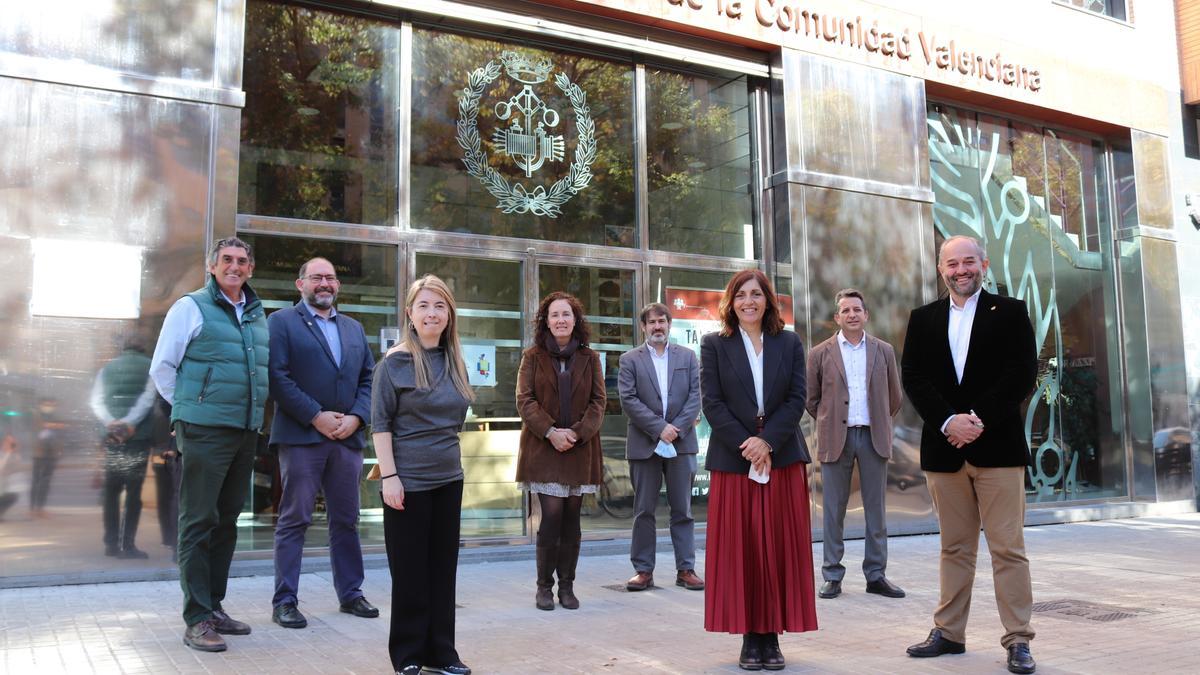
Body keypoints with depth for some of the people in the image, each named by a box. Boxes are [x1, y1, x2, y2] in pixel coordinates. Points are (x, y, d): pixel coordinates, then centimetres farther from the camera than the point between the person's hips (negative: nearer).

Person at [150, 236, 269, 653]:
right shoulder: (192, 307, -3)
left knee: (226, 521, 12)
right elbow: (161, 367, -2)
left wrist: (253, 409, 14)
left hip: (246, 432, 6)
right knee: (198, 523, -4)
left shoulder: (258, 315, 14)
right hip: (204, 431, -6)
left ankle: (214, 607, 23)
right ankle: (197, 620, 1)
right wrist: (189, 408, 0)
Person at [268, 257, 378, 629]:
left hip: (348, 437, 5)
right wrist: (317, 416, -14)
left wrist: (356, 417, -4)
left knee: (346, 520, 11)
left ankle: (350, 593, 21)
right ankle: (284, 601, 7)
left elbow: (368, 379, 13)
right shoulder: (282, 322, 1)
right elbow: (278, 377, -9)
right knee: (294, 520, -1)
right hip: (301, 436, -5)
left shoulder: (354, 328, 18)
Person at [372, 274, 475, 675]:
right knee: (409, 570, 3)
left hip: (449, 479, 6)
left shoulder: (455, 362, 7)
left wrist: (450, 459, 13)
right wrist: (388, 476, -17)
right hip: (408, 480, -5)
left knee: (443, 568, 10)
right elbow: (380, 423, -11)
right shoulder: (394, 362, -8)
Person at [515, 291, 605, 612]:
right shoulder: (533, 356, 3)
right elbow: (524, 399, -3)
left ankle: (567, 586, 16)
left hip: (579, 450, 2)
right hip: (543, 449, -2)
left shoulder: (589, 358, 8)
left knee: (571, 519, 5)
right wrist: (550, 432, -15)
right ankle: (544, 586, 6)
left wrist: (577, 432, -11)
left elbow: (599, 401, 4)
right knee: (552, 515, -8)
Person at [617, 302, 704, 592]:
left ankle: (685, 568, 11)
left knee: (683, 510, 5)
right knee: (644, 511, 4)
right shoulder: (629, 360, 5)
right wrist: (659, 428, -13)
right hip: (644, 445, -1)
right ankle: (643, 570, 11)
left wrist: (677, 428, -11)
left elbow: (695, 396, 2)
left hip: (681, 442, 1)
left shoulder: (687, 357, 10)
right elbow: (629, 400, -5)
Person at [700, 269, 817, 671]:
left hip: (783, 459, 2)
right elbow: (712, 402, -3)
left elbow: (797, 398, 1)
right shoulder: (714, 345, 5)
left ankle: (772, 636, 11)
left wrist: (767, 441, -13)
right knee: (740, 549, 1)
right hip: (733, 461, -1)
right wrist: (746, 446, -13)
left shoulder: (789, 343, 9)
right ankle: (750, 638, 9)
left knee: (780, 548, 3)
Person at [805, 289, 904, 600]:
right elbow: (810, 399, 9)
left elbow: (894, 397, 16)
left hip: (873, 437, 2)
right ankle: (832, 576, 9)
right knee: (833, 510, 2)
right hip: (836, 439, -1)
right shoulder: (820, 353, 3)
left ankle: (876, 575, 14)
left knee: (876, 508, 5)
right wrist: (829, 423, 7)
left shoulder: (883, 351, 8)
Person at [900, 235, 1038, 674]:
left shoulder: (1010, 312, 5)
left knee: (1008, 548, -1)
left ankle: (1018, 640, 5)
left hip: (997, 445, -2)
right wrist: (948, 421, -12)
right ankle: (949, 633, 16)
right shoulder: (923, 319, 12)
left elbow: (1022, 373, -5)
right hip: (944, 448, 3)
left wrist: (979, 419, -15)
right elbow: (912, 377, 3)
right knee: (954, 547, 10)